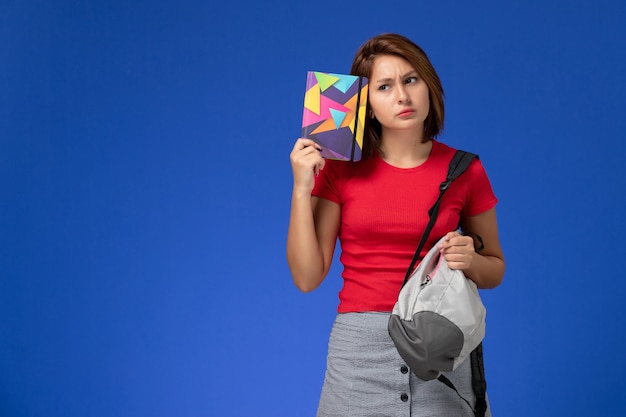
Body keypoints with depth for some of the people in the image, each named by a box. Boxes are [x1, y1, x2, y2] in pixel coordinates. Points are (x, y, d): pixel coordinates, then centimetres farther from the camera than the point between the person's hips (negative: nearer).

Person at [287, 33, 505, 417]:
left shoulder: (464, 170, 0)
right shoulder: (340, 168, -1)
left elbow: (495, 270, 11)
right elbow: (307, 277, -4)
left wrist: (469, 260, -11)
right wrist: (302, 188, -11)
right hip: (359, 344, 0)